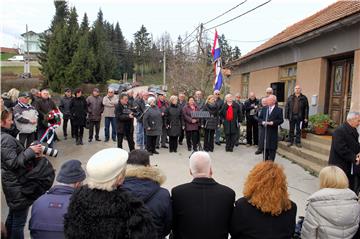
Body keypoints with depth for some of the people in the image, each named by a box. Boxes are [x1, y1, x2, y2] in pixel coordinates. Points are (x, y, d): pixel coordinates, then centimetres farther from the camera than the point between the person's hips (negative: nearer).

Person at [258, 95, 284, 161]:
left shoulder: (279, 110, -3)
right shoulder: (264, 109, 10)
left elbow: (281, 120, -8)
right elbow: (260, 118, 10)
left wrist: (272, 122, -20)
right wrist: (262, 122, -10)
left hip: (273, 132, -4)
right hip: (265, 131, 4)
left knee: (272, 148, 0)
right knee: (265, 148, 13)